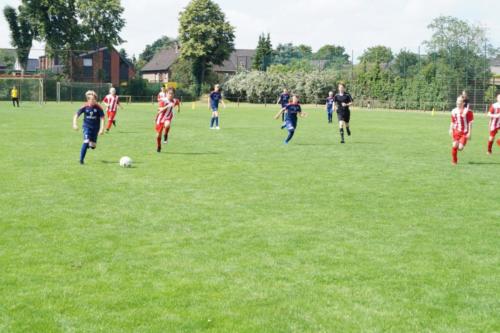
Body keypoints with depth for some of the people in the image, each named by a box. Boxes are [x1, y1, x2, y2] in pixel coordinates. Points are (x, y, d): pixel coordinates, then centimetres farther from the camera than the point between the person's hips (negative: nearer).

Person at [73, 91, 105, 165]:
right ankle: (81, 159, -13)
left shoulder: (98, 108, -10)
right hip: (87, 126, -2)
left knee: (93, 146, 6)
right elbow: (76, 115, -3)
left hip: (95, 127, 2)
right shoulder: (85, 107, -10)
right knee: (86, 142, -21)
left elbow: (102, 118, -9)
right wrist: (75, 124, -16)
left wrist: (102, 128, -17)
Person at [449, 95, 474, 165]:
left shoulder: (468, 111, -9)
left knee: (460, 148, -10)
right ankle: (454, 161, 6)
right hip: (456, 131, 3)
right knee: (455, 145, -11)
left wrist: (469, 133, -10)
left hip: (464, 132, -3)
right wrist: (451, 130, -1)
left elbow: (470, 123, -7)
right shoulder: (454, 111, 4)